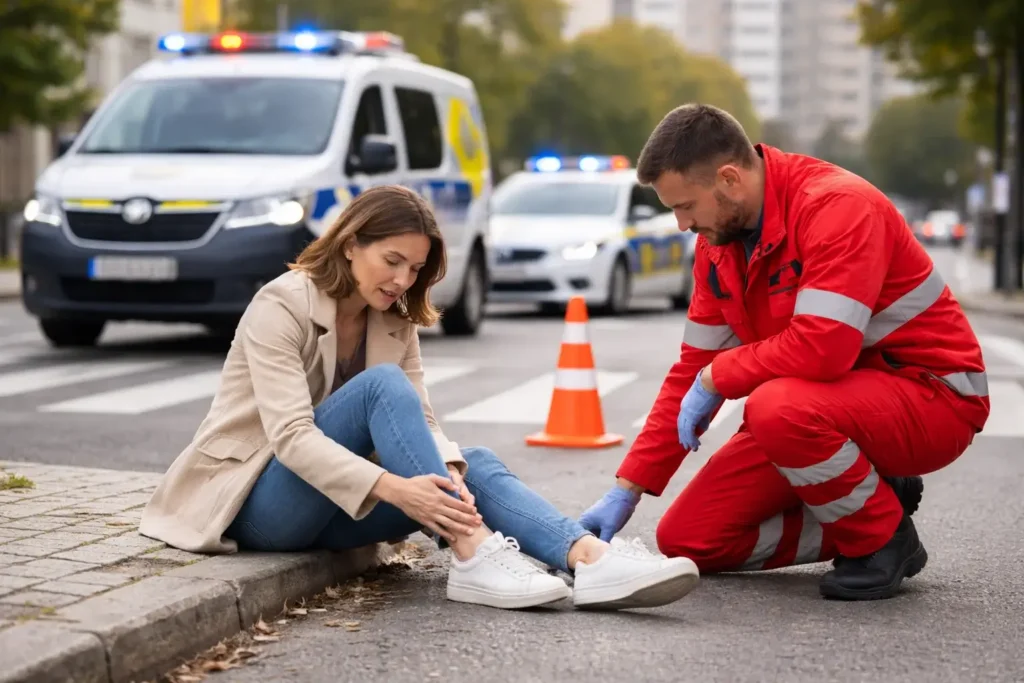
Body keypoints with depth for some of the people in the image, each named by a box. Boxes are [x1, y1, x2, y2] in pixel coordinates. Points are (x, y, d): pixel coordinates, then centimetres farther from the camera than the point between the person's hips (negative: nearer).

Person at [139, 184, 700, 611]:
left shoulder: (395, 321, 6)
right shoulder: (280, 307, -16)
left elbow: (417, 418, -5)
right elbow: (291, 436, -27)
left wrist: (447, 472, -28)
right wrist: (395, 489, -40)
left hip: (333, 503, 6)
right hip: (257, 499, -6)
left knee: (474, 464, -17)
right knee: (382, 384, -28)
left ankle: (590, 560, -40)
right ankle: (472, 556, -38)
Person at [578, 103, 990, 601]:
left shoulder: (837, 205, -23)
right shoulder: (719, 240, 3)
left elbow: (822, 349, -35)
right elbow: (695, 368, 8)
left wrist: (717, 377, -19)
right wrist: (626, 490, 3)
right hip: (822, 402, 8)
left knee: (777, 406, -39)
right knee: (685, 539, -1)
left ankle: (883, 539, -12)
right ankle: (865, 510, 9)